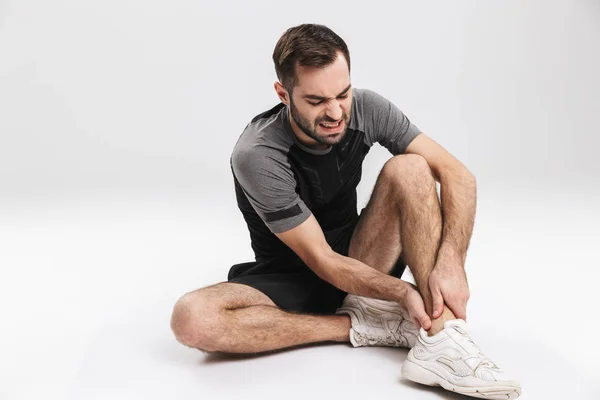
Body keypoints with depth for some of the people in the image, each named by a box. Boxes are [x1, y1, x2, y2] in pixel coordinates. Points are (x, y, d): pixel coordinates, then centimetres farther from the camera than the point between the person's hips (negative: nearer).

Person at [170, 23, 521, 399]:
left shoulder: (366, 109, -14)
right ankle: (363, 326, -19)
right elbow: (321, 261, -21)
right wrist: (403, 292, -28)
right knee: (192, 318, -31)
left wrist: (450, 264, -31)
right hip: (291, 278, -3)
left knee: (409, 168, -22)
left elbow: (458, 175, -17)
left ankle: (441, 343, -30)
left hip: (359, 262, 3)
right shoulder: (257, 156, -26)